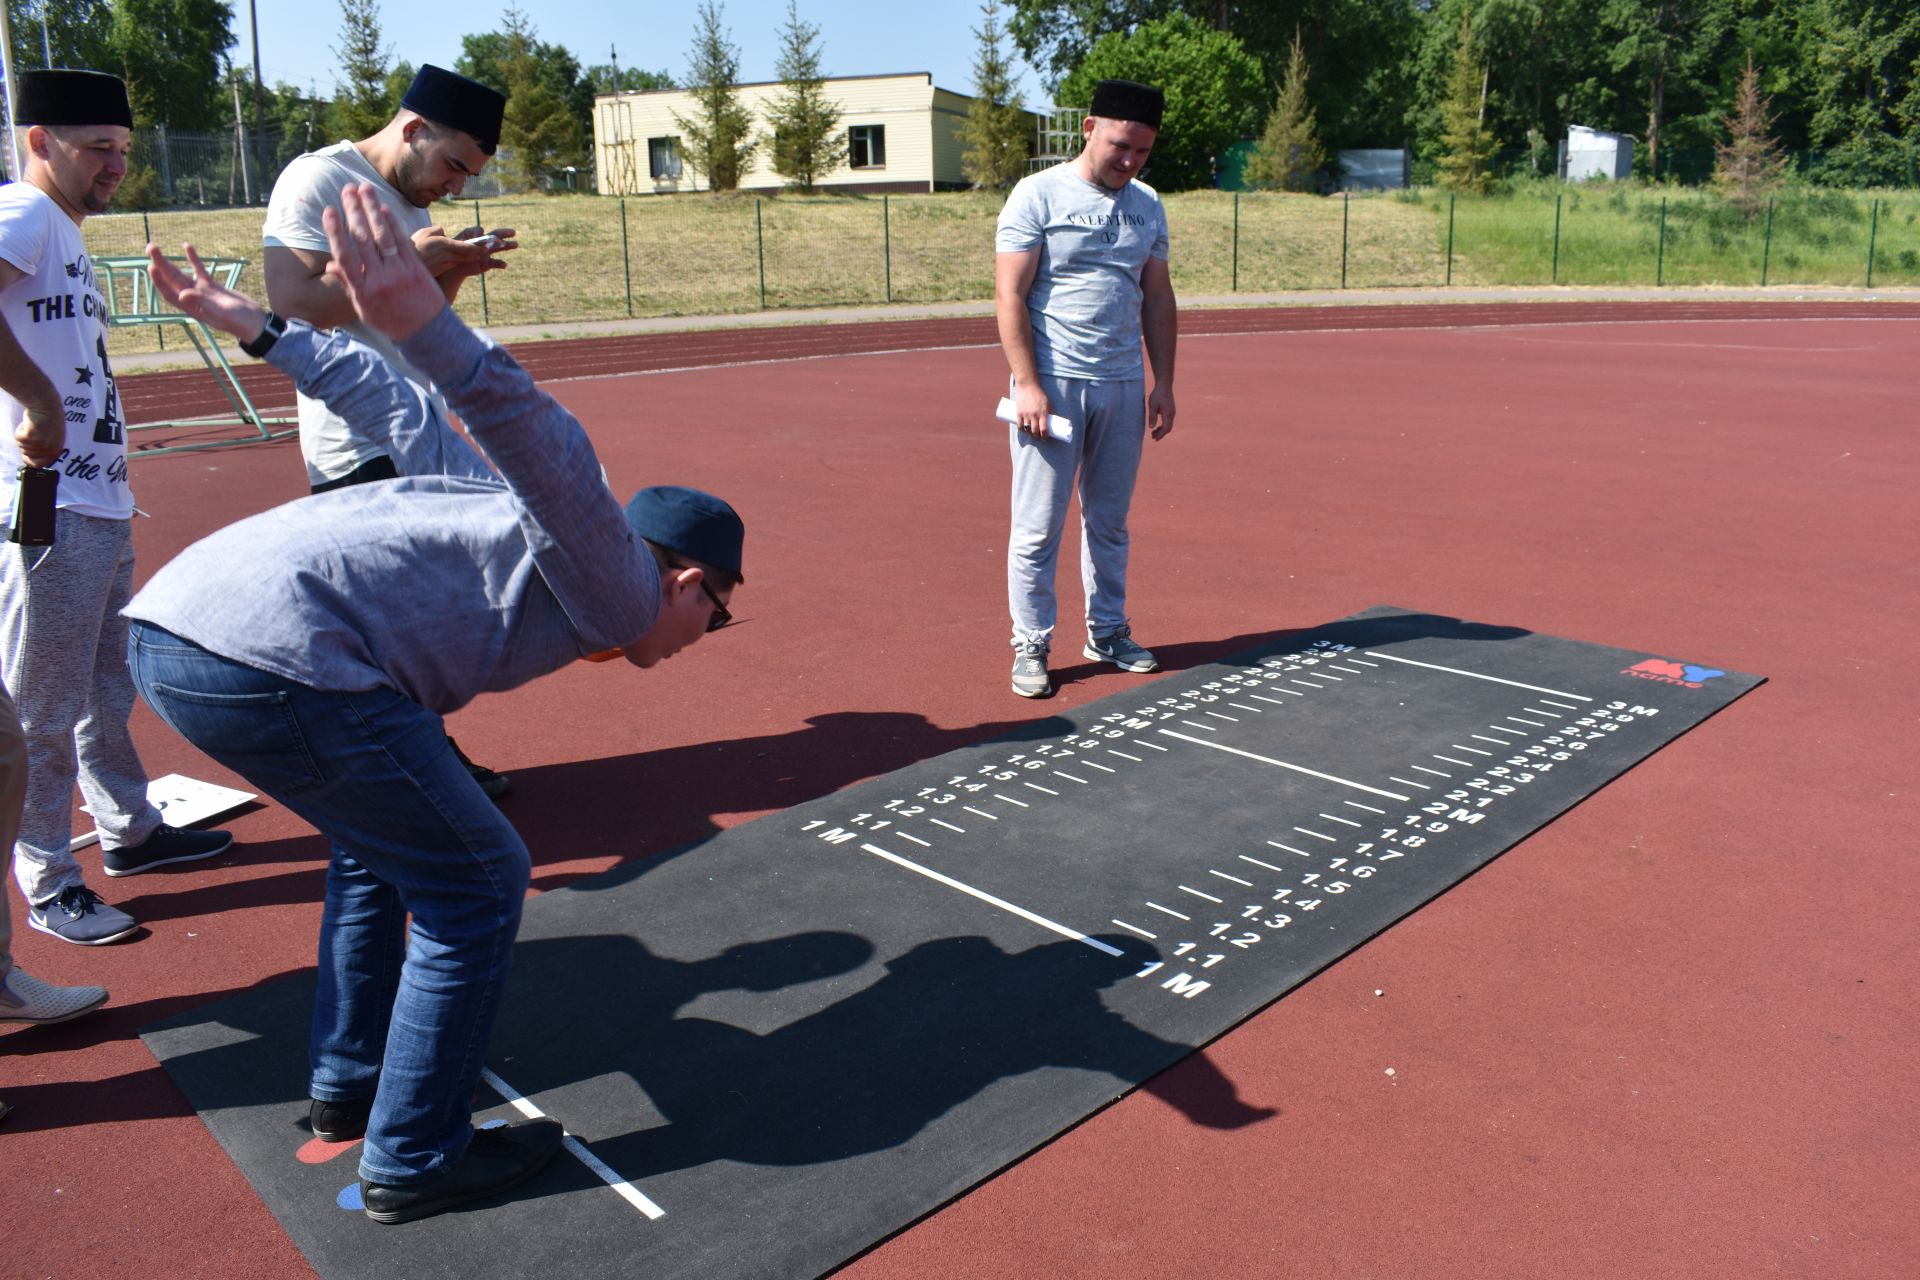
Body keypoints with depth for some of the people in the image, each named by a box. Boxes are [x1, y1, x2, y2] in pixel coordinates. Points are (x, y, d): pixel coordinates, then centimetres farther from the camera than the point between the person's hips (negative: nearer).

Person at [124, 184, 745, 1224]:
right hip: (266, 659, -10)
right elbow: (554, 460, -20)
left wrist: (253, 327, 33)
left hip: (162, 623, 10)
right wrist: (424, 324, -35)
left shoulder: (520, 525, 27)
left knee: (380, 838, 27)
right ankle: (413, 1161, 15)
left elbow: (399, 408, 30)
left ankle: (348, 1086, 40)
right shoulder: (619, 590, 0)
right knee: (473, 882, 2)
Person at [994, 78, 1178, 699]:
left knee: (1110, 521, 13)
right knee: (1038, 526, -2)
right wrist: (1027, 385, -16)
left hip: (1124, 386, 5)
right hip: (1053, 384, -5)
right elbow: (1009, 296, -9)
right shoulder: (1038, 195, -4)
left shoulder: (1146, 205, 13)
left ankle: (1108, 631, 25)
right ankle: (1030, 646, 9)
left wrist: (1163, 383, 10)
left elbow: (1158, 299, 16)